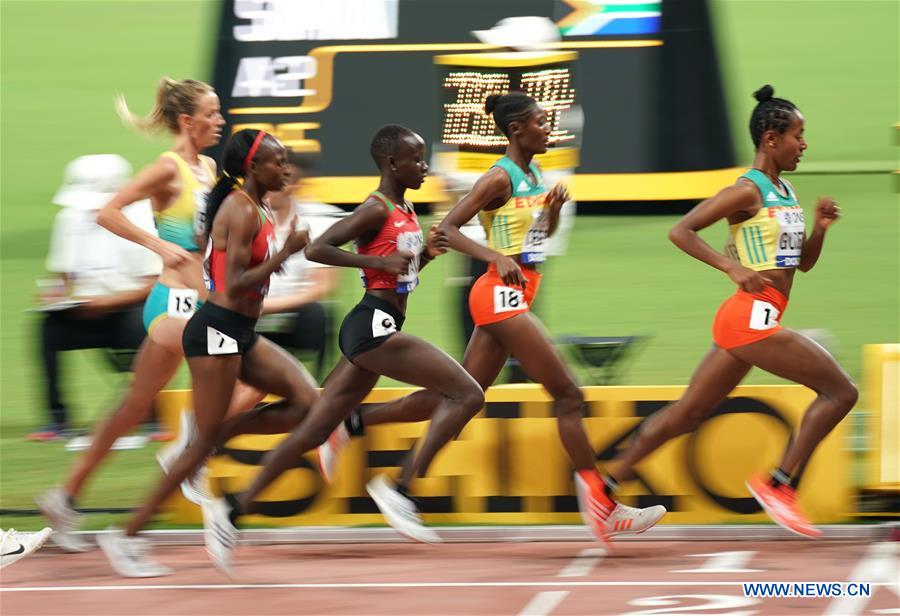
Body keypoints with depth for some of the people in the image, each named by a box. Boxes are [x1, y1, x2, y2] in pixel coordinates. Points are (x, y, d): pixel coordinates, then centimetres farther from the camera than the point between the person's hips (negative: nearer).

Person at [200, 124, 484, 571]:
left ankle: (234, 512, 13)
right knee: (467, 394, -13)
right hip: (374, 327, -10)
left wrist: (426, 252, 9)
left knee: (314, 432, 11)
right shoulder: (377, 210, -11)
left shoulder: (405, 211, 17)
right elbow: (317, 249, -18)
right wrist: (380, 261, -21)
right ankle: (401, 489, -12)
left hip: (373, 332, 10)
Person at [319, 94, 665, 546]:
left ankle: (351, 426, 16)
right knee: (568, 395, -9)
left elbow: (544, 232, 27)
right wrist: (497, 257, -27)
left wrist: (554, 206, 6)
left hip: (513, 299, 10)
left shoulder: (532, 174, 14)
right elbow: (447, 228, -16)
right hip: (502, 294, -10)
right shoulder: (501, 178, -12)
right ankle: (601, 508, -8)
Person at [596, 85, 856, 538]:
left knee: (689, 412, 11)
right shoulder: (748, 191, -11)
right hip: (752, 317, -9)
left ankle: (608, 482, 13)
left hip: (757, 321, 9)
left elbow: (804, 262, 24)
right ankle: (779, 484, -5)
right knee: (839, 390, -8)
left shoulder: (786, 193, 17)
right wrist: (734, 267, -23)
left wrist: (819, 228, 5)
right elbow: (680, 231, -15)